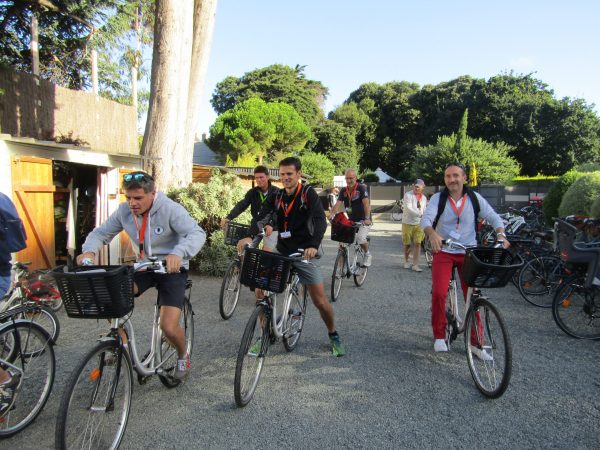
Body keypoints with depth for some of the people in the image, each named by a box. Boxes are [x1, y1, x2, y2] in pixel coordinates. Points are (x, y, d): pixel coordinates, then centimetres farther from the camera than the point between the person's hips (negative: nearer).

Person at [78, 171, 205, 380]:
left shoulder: (170, 209, -23)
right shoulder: (124, 211, -7)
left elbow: (197, 233, -34)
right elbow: (101, 232, 1)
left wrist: (178, 253, -53)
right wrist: (89, 250, -22)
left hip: (172, 269, -5)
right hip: (143, 267, 5)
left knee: (168, 327, -17)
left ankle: (183, 356, 19)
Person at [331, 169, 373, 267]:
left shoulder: (361, 188, -13)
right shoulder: (343, 191, 2)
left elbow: (366, 204, -26)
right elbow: (338, 204, -8)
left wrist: (367, 218, -40)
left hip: (363, 221, -5)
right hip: (351, 221, 5)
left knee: (361, 238, -28)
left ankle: (367, 254, 4)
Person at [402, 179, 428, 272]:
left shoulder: (424, 198, 9)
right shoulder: (408, 195, -9)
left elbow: (424, 211, 15)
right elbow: (408, 208, -20)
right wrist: (420, 214, -31)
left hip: (419, 224, 3)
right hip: (408, 223, -3)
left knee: (417, 244, -5)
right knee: (407, 244, 6)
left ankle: (415, 265, -2)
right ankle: (406, 261, 28)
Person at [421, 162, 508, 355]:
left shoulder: (475, 198, -1)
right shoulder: (438, 198, -6)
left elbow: (494, 217, 0)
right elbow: (426, 219, -20)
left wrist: (501, 234, -21)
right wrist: (432, 234, -42)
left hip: (468, 252, 2)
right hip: (443, 252, -1)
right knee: (439, 292, -16)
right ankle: (439, 335, 4)